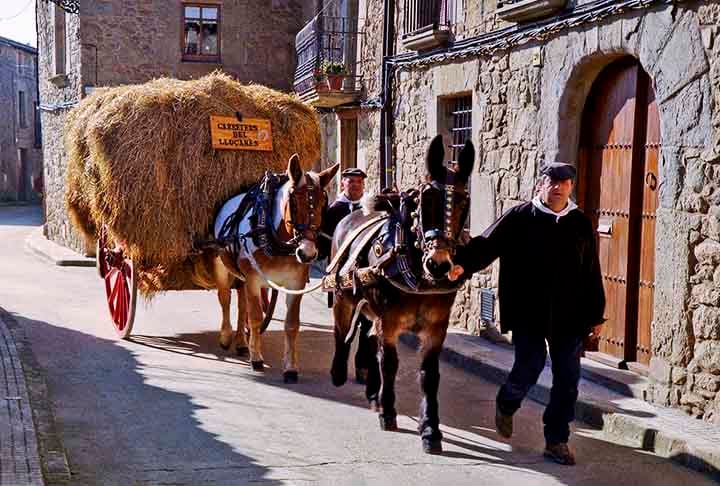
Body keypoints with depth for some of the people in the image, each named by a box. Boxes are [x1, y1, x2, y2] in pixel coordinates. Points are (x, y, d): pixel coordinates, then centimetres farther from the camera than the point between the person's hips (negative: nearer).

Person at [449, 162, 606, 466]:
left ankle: (557, 441, 17)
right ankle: (506, 405, 30)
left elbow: (592, 273, 13)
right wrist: (462, 264, -26)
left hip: (569, 316, 4)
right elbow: (486, 244, -8)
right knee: (529, 367, -5)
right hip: (527, 313, -3)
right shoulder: (519, 218, -1)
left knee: (568, 378, 4)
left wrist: (596, 315, 12)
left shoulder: (581, 223, 9)